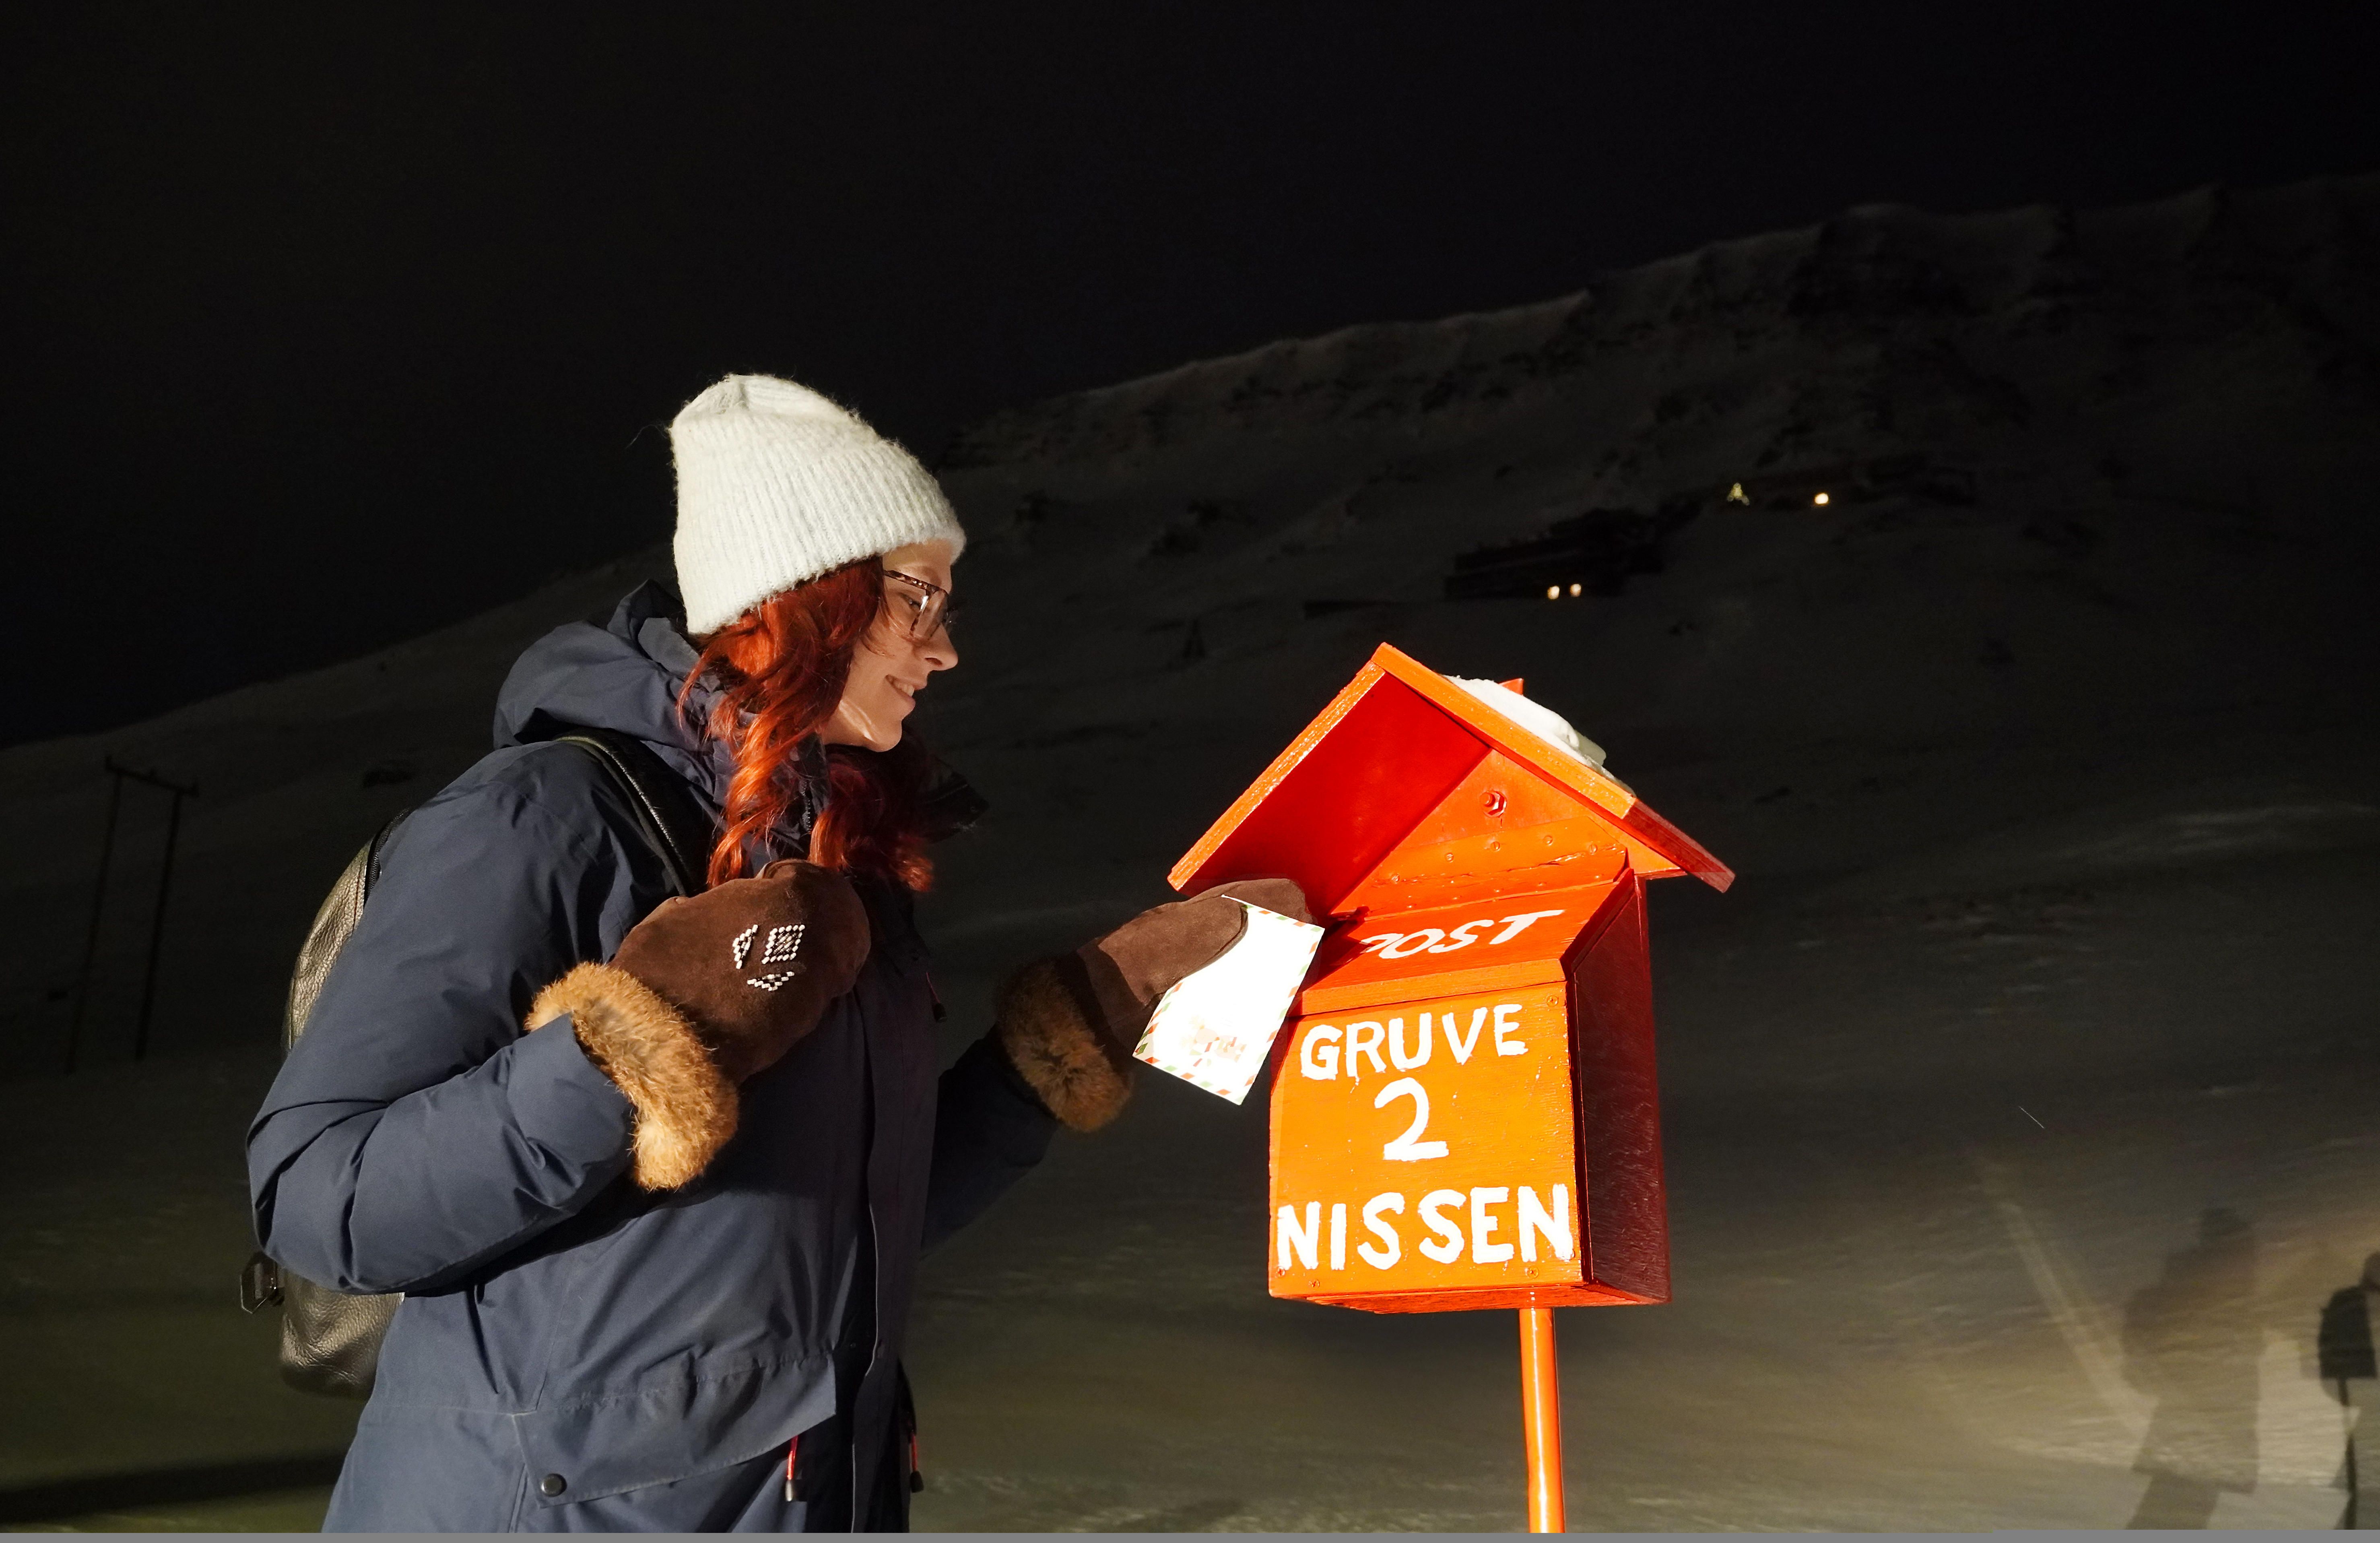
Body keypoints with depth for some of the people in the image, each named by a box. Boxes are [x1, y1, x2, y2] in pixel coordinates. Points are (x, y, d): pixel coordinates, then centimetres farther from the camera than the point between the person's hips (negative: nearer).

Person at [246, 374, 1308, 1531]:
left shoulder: (843, 862, 4)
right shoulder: (539, 820, -15)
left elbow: (886, 1205, 8)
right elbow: (313, 1200, -18)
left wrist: (1111, 1000, 5)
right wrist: (638, 1048, -27)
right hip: (543, 1500, -6)